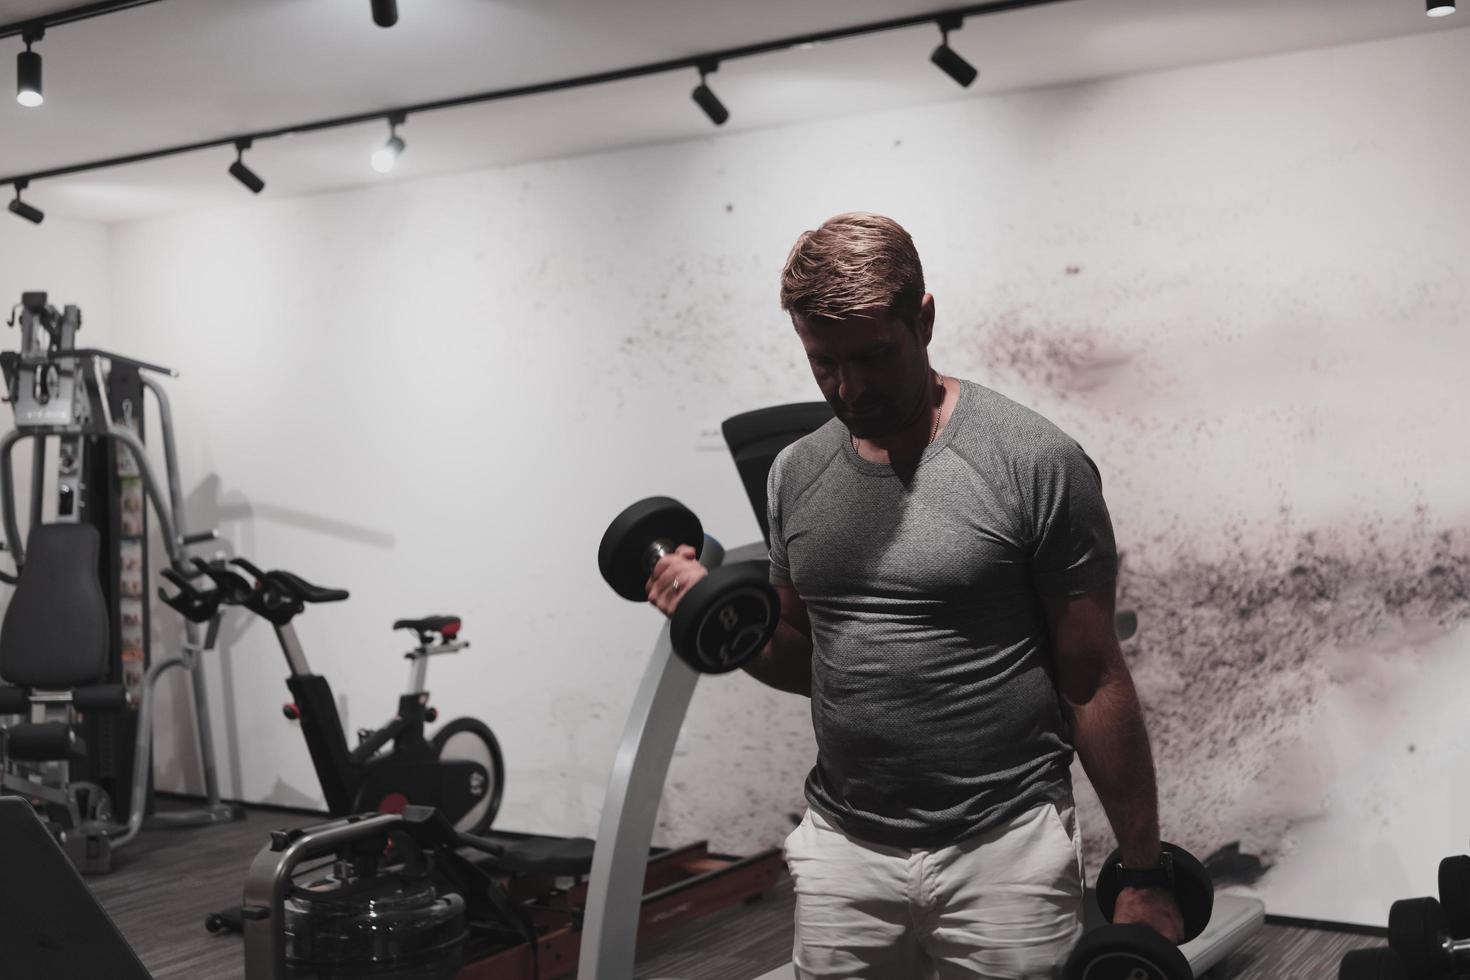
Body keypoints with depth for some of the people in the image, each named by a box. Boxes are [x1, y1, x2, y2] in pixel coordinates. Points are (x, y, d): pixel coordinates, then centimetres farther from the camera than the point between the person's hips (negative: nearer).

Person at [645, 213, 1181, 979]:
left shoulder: (1034, 464, -11)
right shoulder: (797, 474, 5)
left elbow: (1094, 683, -7)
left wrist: (1145, 873, -5)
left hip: (1003, 853, -4)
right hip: (843, 852, 4)